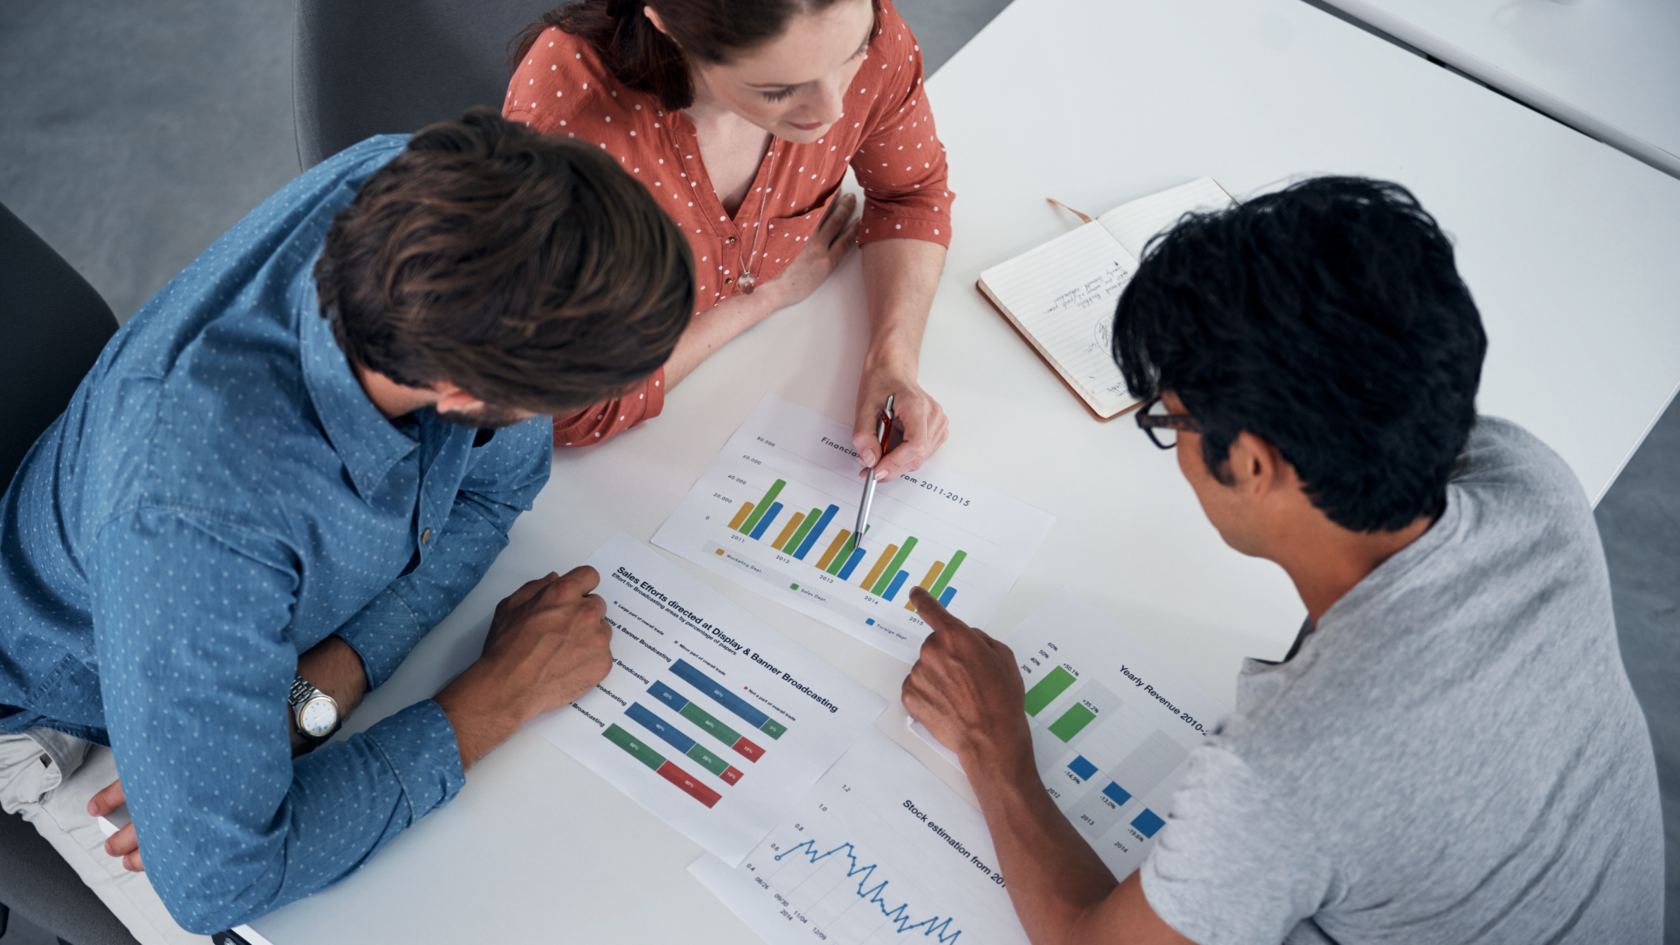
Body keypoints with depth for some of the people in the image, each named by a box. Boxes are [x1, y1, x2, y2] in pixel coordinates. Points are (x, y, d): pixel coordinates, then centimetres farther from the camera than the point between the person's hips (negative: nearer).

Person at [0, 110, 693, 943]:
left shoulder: (412, 188, -29)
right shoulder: (190, 515, -45)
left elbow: (497, 482, -13)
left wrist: (315, 693, -23)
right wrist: (499, 697, -28)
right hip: (95, 714, -4)